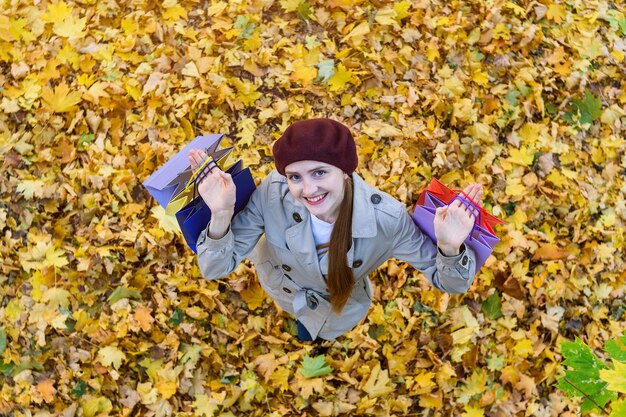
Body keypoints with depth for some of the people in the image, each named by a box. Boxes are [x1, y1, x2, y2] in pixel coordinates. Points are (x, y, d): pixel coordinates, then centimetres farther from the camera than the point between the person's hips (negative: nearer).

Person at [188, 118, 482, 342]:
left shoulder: (386, 218, -38)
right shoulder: (272, 193, -36)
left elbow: (448, 282, -26)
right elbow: (216, 268, -29)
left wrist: (449, 248, -50)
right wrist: (221, 214, -50)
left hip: (335, 312, 1)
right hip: (276, 284, 0)